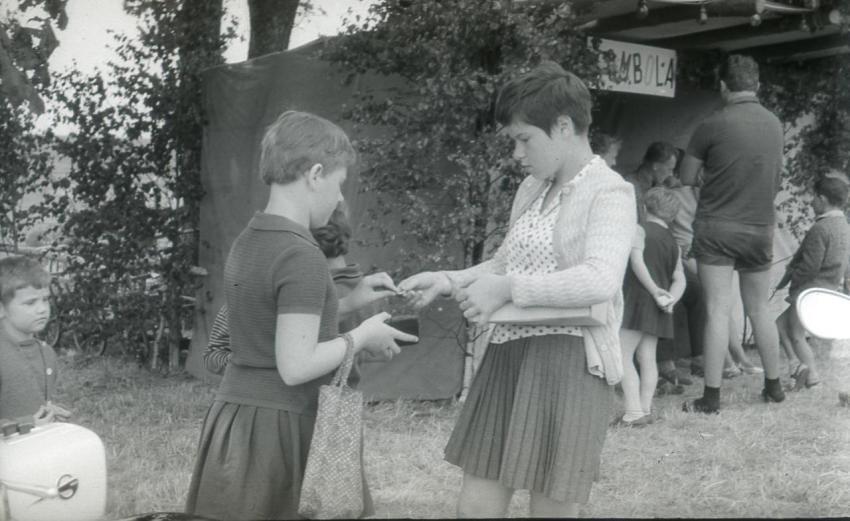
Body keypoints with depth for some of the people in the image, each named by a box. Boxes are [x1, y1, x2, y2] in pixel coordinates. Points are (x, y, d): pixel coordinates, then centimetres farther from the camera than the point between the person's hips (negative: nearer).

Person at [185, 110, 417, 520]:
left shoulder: (248, 242, 8)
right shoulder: (301, 256, -18)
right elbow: (296, 366, -22)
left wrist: (349, 302, 14)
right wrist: (361, 337, -8)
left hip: (232, 413, 9)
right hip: (279, 425, -9)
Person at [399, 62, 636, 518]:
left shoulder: (609, 192, -9)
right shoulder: (530, 189, 15)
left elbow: (601, 280, -24)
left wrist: (506, 289, -25)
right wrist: (449, 281, 9)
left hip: (566, 362, -7)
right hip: (507, 357, 7)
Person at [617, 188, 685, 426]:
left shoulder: (640, 230, -5)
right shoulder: (672, 242, 15)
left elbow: (637, 262, -18)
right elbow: (679, 279, 9)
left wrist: (654, 290, -14)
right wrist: (671, 298, -4)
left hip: (638, 299, -8)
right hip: (657, 309, 8)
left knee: (623, 356, -8)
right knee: (647, 358, 10)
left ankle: (634, 412, -14)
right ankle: (646, 409, 11)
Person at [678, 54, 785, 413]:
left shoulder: (713, 125, -12)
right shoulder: (774, 124, 3)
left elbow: (686, 178, -2)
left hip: (717, 227, -4)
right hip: (761, 229, 5)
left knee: (717, 311, -4)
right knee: (759, 309, 16)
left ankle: (711, 397, -2)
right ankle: (774, 386, 25)